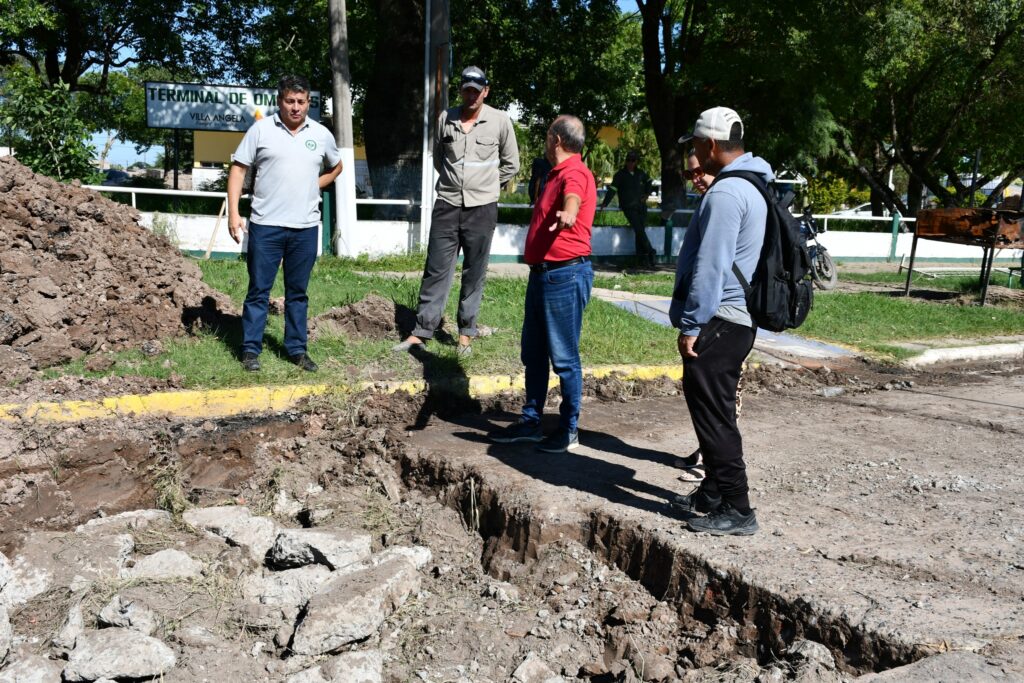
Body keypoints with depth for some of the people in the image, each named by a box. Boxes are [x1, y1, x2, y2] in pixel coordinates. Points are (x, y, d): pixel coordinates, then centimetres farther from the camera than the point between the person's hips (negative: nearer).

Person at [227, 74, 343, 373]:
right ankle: (250, 349, 13)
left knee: (298, 292, 11)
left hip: (306, 227, 2)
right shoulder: (261, 129, -1)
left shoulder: (321, 134, 7)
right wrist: (233, 212, -8)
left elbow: (336, 167, 24)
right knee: (259, 290, 4)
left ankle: (297, 349, 20)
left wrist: (313, 187, 9)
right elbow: (238, 168, 0)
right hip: (266, 225, -2)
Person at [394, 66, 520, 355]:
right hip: (447, 205, 2)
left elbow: (511, 165, 8)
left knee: (474, 272, 6)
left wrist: (485, 184, 9)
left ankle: (466, 333, 16)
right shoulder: (446, 119, 3)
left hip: (481, 208, -1)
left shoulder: (500, 120, -3)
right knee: (436, 269, 3)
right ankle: (421, 332, 8)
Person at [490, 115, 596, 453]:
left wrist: (567, 213, -60)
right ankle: (531, 421, 25)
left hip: (565, 275, -10)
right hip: (542, 273, 10)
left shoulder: (574, 174, -15)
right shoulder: (557, 174, 18)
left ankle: (569, 429, 10)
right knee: (533, 354, 15)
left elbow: (573, 198, -40)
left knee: (564, 357, -2)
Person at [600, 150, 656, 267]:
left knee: (640, 230, -4)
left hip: (641, 206, 4)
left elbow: (649, 182, 31)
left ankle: (642, 256, -1)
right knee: (639, 229, -17)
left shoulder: (640, 173, 13)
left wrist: (647, 194, 16)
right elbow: (612, 189, -5)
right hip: (628, 207, -4)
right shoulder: (620, 174, 2)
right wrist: (605, 203, -15)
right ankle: (650, 251, -9)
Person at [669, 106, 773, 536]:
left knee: (713, 414, -4)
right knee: (715, 411, 18)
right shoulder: (752, 185, 15)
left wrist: (691, 324, -18)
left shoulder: (725, 193, -18)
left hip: (717, 322, -11)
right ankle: (715, 492, 30)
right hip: (737, 318, 11)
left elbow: (710, 266, -22)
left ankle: (736, 510, 2)